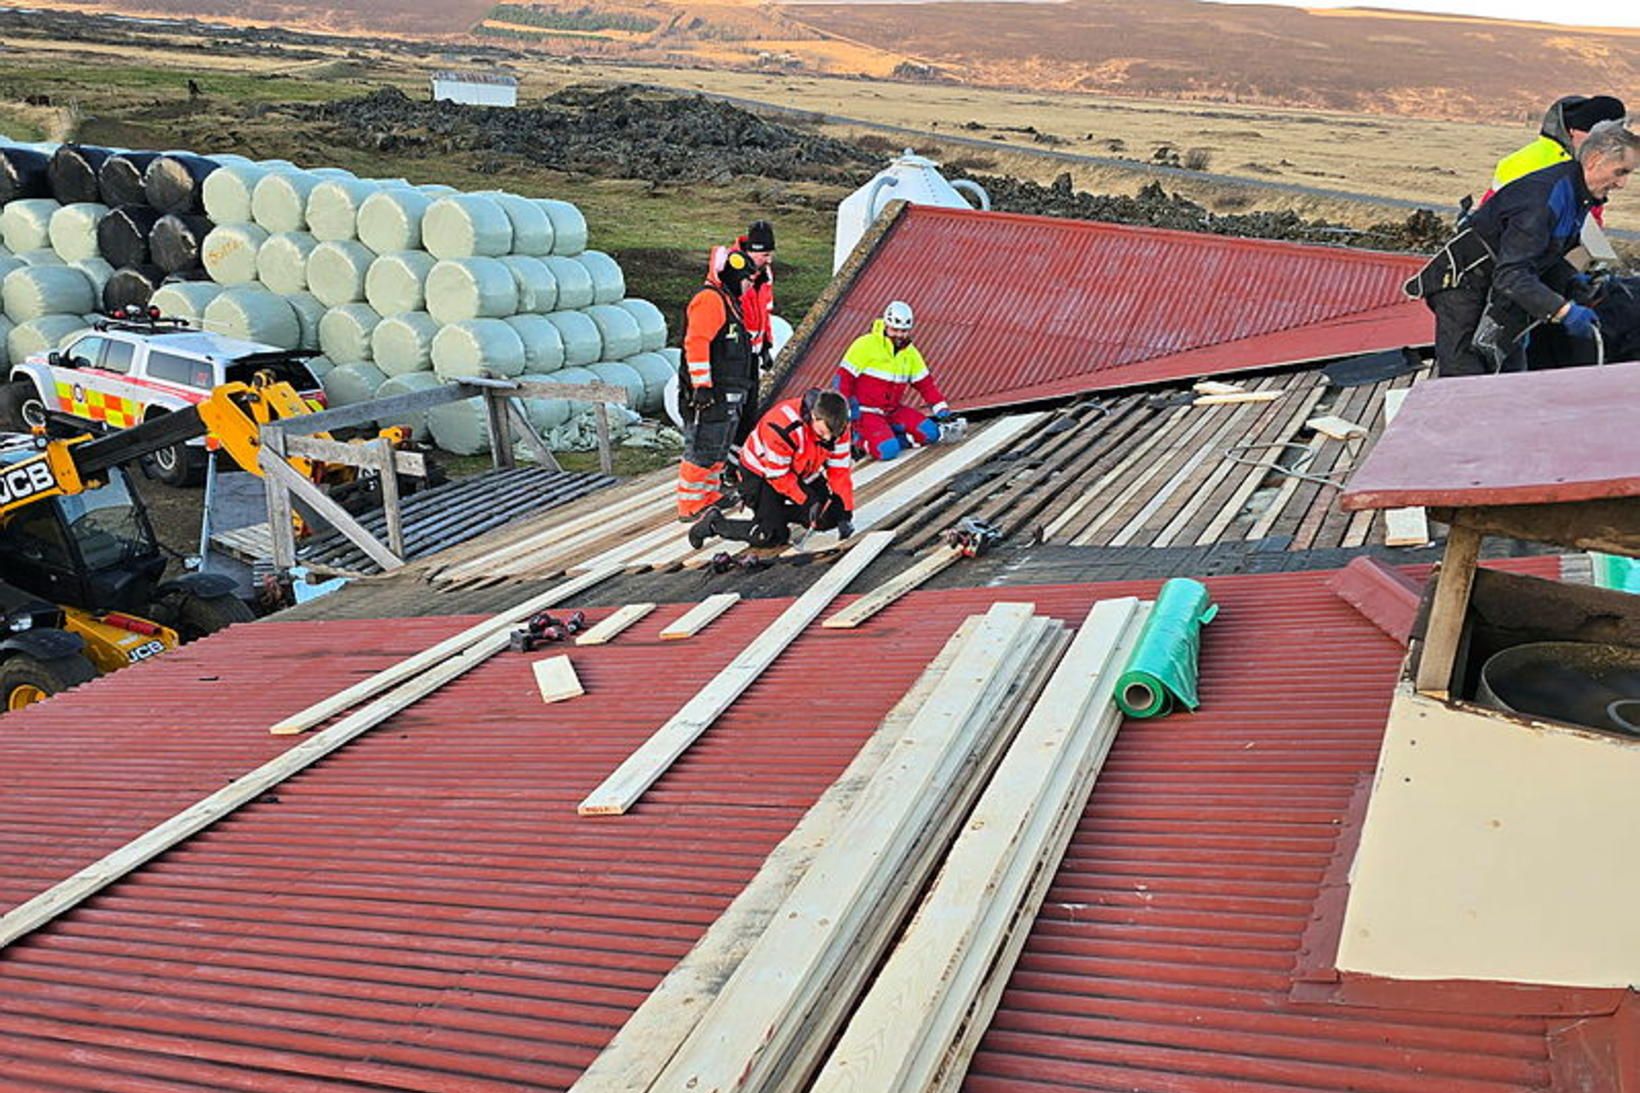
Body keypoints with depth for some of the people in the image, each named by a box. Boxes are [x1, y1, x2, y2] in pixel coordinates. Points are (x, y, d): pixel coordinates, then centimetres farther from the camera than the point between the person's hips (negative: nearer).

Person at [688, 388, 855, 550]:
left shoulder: (836, 425, -19)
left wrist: (845, 512, -16)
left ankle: (778, 513, 20)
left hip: (803, 473, 7)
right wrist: (807, 500, -24)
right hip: (761, 474, -6)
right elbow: (777, 475, -26)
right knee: (772, 536, -17)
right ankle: (714, 522, 2)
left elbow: (839, 469, -12)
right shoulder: (783, 427, -37)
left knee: (830, 517, -1)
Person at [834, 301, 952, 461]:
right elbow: (843, 377, -13)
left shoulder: (910, 352, 7)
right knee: (887, 450, -29)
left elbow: (925, 383, 10)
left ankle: (886, 437, -4)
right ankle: (860, 440, -2)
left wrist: (942, 411, 1)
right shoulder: (866, 345, -13)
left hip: (894, 411, 7)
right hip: (865, 412, -7)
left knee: (930, 433, -10)